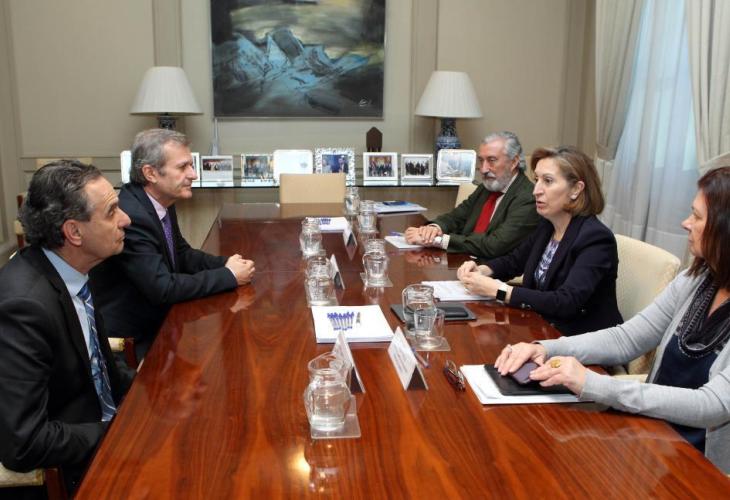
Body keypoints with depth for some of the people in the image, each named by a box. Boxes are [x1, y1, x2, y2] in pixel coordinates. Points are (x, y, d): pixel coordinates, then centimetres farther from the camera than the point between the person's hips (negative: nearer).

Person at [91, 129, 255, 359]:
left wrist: (225, 263, -6)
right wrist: (229, 276, -19)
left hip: (157, 322, 8)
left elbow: (182, 254, 12)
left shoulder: (162, 203, 0)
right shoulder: (129, 215, -26)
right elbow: (162, 289, -27)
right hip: (131, 342, -8)